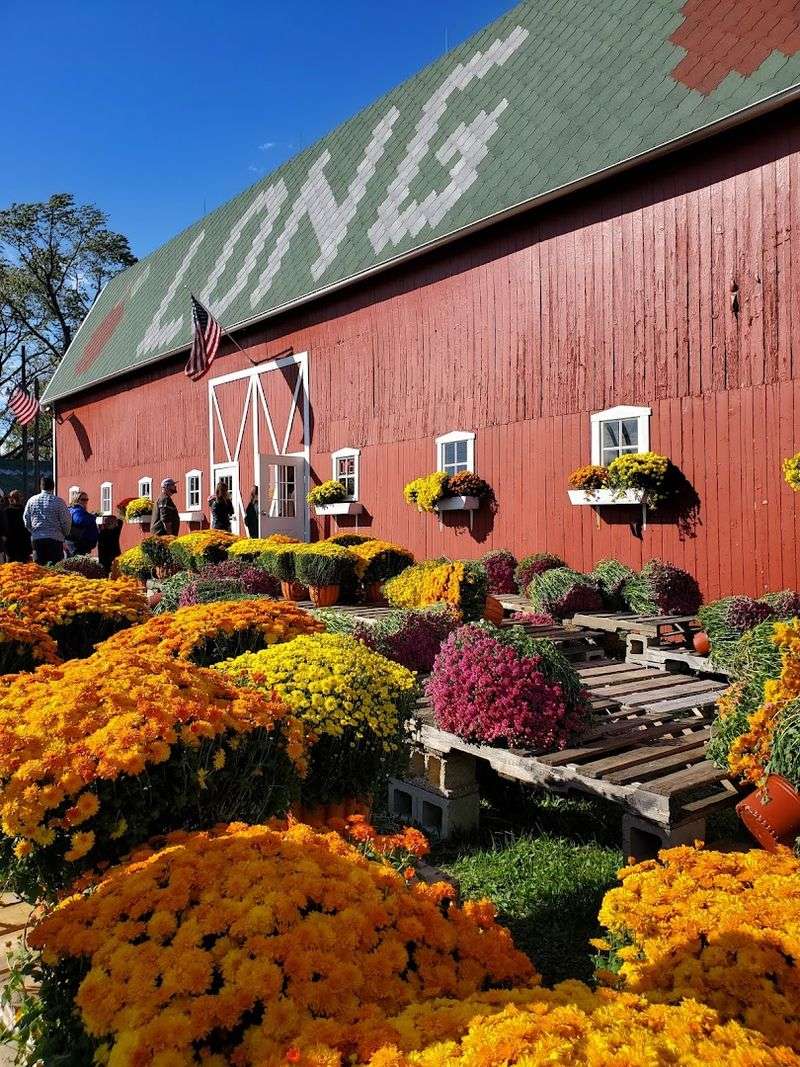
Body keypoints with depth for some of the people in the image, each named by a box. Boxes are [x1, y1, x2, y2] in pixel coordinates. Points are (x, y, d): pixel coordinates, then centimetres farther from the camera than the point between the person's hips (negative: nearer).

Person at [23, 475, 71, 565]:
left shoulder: (32, 500, 7)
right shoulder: (58, 501, -6)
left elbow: (26, 519, 13)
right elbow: (66, 521, -5)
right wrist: (65, 535, 12)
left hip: (36, 538, 4)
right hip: (55, 538, -4)